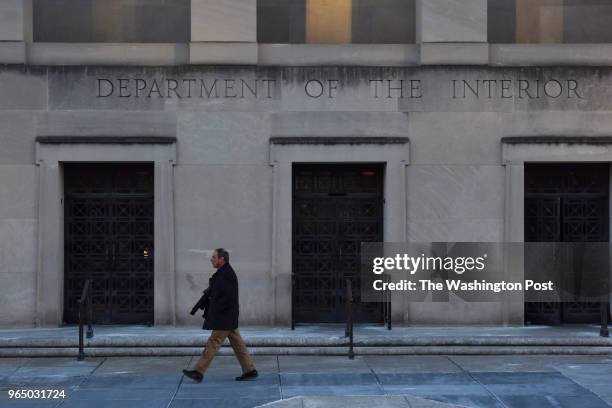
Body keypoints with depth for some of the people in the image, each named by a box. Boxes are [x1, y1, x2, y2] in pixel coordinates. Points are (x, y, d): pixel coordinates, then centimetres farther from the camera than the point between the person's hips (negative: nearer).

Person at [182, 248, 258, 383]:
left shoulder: (227, 275, -17)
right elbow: (210, 292, 17)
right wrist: (198, 306, 7)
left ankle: (198, 372, -4)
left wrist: (215, 309, -15)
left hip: (224, 318, -10)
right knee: (237, 343, 10)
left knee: (212, 343, -7)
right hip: (228, 319, 10)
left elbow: (229, 298, -22)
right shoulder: (221, 274, 16)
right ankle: (250, 371, 13)